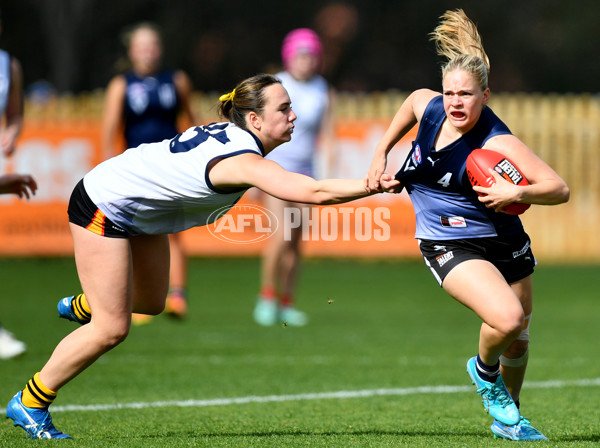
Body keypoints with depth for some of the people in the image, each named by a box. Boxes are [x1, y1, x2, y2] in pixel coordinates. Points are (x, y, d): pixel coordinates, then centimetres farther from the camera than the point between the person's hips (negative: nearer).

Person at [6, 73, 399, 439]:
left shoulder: (231, 134, -4)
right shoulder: (244, 161, -31)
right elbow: (315, 192, -39)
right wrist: (378, 185, -36)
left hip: (142, 212, 10)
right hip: (104, 208, -10)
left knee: (150, 302, 21)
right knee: (112, 329, -8)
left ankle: (82, 306, 51)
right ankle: (29, 404, 5)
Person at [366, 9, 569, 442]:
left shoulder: (497, 143, -22)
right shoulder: (428, 105, -10)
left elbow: (559, 188, -25)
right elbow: (410, 101, 18)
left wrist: (517, 194, -42)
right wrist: (381, 154, 18)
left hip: (504, 241, 0)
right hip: (450, 245, 0)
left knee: (519, 340, 14)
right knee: (507, 318, -25)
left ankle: (509, 417, 42)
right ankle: (484, 369, 9)